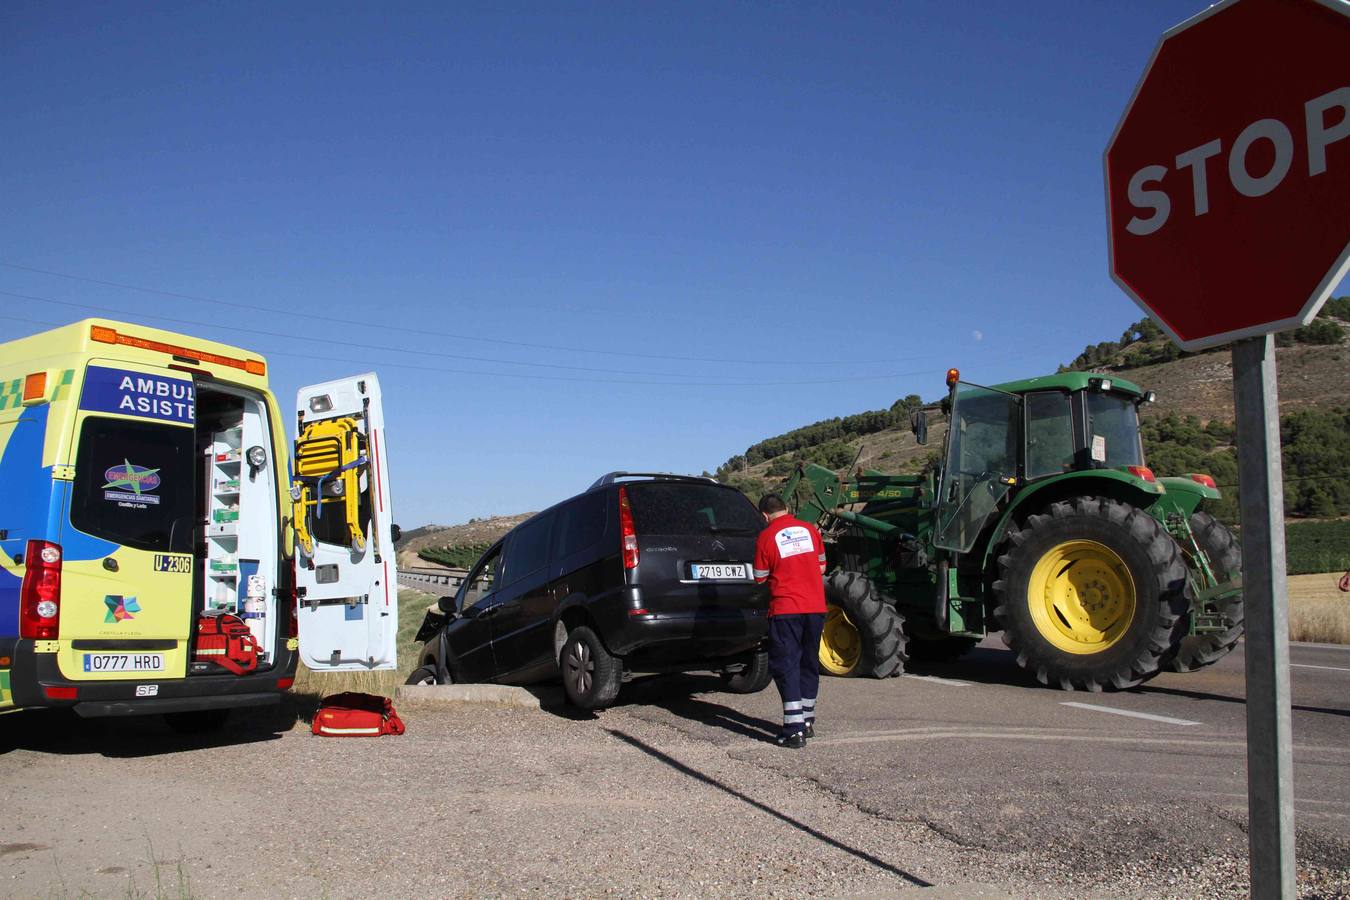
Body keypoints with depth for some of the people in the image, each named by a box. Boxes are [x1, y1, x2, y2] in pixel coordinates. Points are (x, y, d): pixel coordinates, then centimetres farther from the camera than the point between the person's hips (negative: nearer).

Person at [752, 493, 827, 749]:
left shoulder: (766, 537, -6)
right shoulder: (809, 529, 7)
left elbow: (760, 578, 1)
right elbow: (821, 566, 13)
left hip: (786, 608, -5)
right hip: (815, 606, 5)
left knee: (786, 665, -1)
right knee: (809, 663, 17)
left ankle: (794, 730, -8)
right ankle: (807, 721, 26)